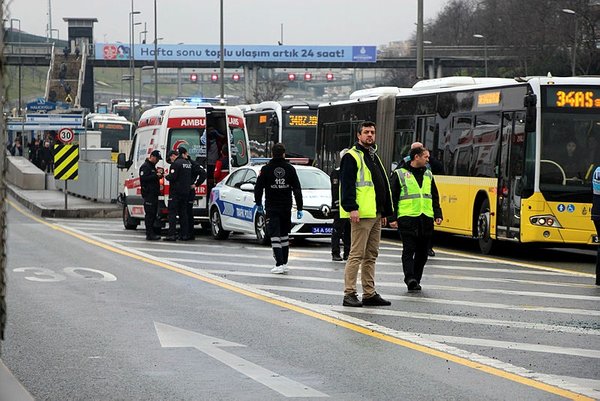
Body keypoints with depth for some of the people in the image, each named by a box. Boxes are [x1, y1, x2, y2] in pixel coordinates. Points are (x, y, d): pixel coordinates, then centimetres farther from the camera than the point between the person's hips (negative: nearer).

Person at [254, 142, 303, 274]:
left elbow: (258, 188, -2)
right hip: (286, 208, 3)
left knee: (275, 236, -4)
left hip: (272, 208, -3)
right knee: (284, 235, 15)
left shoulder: (266, 169, -6)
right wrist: (299, 208, 6)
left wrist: (258, 203, 13)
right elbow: (297, 190, 1)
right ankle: (284, 263, 17)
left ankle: (279, 264, -13)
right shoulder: (290, 169, 0)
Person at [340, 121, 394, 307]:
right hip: (360, 214, -9)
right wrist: (351, 208, -23)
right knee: (357, 255, -9)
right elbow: (347, 184, -14)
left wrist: (385, 211, 21)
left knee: (371, 256, 11)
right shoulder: (352, 157, -6)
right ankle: (349, 294, -8)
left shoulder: (374, 157, 22)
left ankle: (369, 294, 16)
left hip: (376, 215, 9)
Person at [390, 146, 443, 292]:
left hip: (426, 219, 5)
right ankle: (410, 278, -20)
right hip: (407, 219, -5)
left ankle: (416, 280, 13)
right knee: (409, 250, -12)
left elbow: (435, 198, 22)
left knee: (422, 252, 6)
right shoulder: (400, 174, 2)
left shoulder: (428, 175, 17)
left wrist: (438, 215, 10)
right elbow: (393, 197, 1)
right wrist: (393, 218, -5)